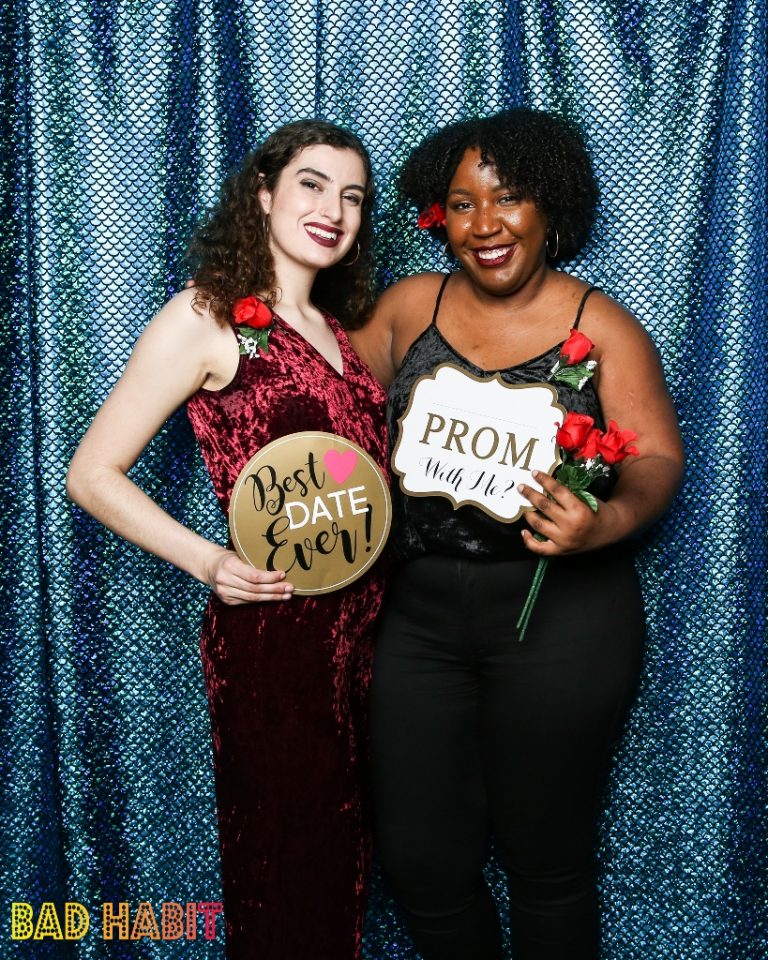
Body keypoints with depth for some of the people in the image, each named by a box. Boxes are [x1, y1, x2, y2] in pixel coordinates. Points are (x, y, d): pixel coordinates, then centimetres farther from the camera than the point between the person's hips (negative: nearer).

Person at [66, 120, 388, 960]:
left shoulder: (338, 330, 13)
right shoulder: (207, 317, -7)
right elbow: (92, 474, -9)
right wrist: (209, 563, -19)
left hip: (360, 627, 7)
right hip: (272, 630, -7)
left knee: (344, 855, 19)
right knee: (285, 866, 9)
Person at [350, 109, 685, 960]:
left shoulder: (601, 327, -4)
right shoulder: (410, 306, 6)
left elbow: (657, 458, -5)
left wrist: (605, 523, -25)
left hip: (561, 616, -3)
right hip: (420, 613, 3)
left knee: (546, 859, 12)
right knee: (417, 858, 11)